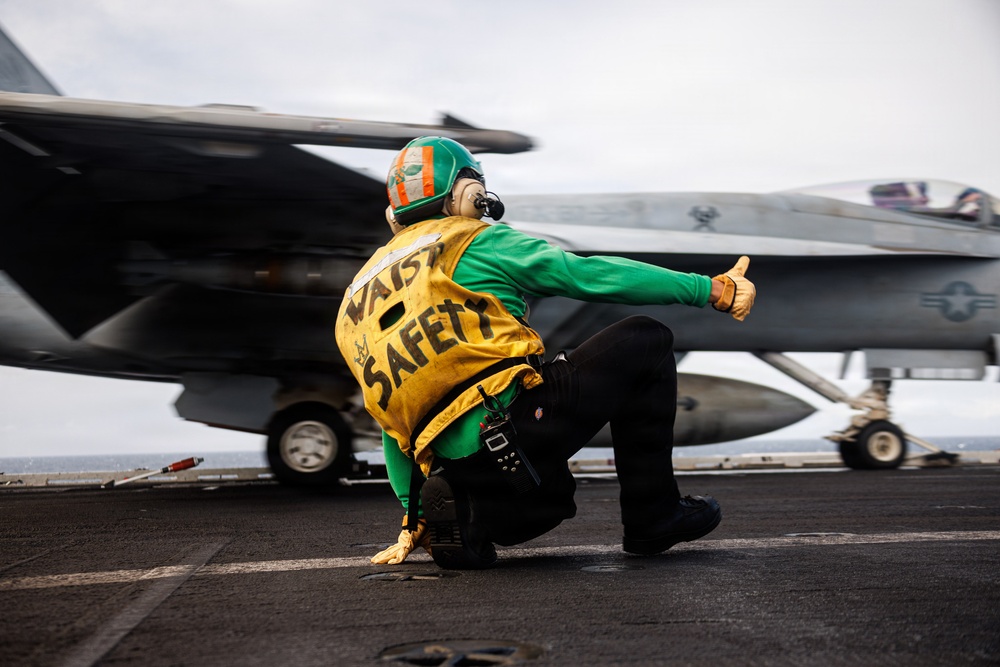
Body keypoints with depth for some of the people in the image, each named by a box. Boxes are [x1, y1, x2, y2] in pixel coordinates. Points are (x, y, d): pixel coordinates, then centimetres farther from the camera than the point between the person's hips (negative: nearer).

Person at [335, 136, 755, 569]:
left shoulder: (358, 297, 24)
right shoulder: (476, 242, 6)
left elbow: (397, 423, 26)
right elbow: (591, 275, 1)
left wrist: (416, 520, 30)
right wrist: (713, 289, 6)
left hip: (453, 464, 7)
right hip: (513, 416, -7)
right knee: (645, 342, 10)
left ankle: (465, 517, 5)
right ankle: (653, 518, 12)